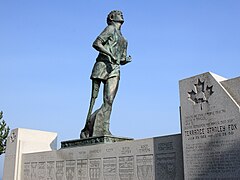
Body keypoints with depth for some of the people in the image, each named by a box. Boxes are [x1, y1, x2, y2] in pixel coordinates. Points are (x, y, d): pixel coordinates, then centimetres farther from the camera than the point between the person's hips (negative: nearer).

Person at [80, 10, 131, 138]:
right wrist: (110, 54, -18)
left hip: (114, 70, 6)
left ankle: (104, 130, -14)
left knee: (109, 101, -11)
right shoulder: (110, 28, 6)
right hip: (102, 64, -6)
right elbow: (96, 44, -8)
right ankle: (86, 130, 5)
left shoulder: (123, 40, 27)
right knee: (94, 99, -4)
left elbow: (122, 61, 26)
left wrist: (127, 60, 4)